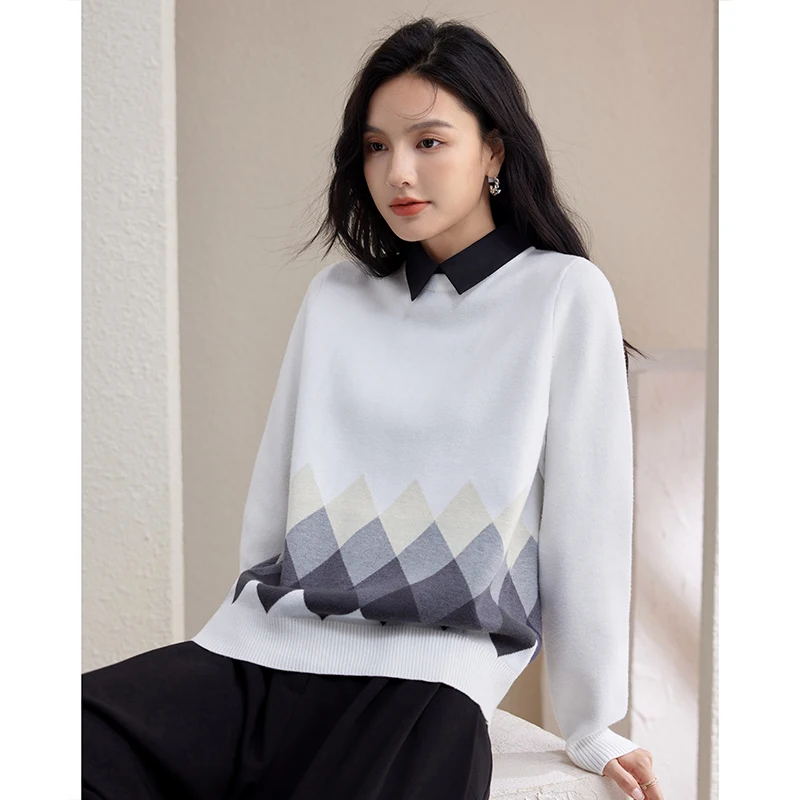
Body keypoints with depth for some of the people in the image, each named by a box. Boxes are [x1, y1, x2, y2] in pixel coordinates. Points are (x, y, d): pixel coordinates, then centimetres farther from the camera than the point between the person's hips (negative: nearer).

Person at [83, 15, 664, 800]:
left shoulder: (566, 296, 2)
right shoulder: (335, 297, 15)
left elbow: (587, 518, 1)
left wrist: (592, 729, 4)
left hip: (425, 675, -4)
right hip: (258, 647, 4)